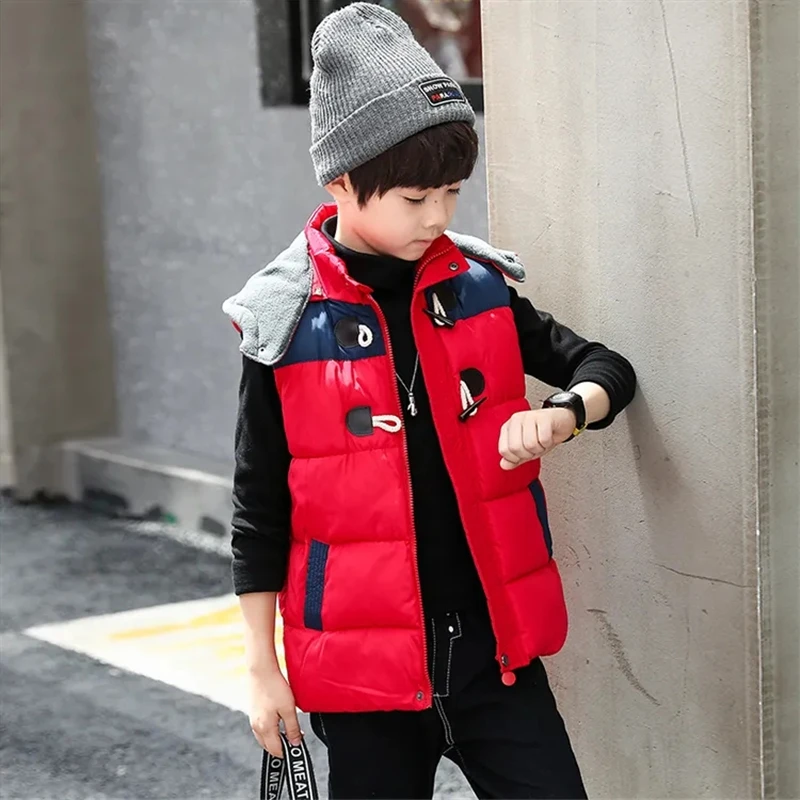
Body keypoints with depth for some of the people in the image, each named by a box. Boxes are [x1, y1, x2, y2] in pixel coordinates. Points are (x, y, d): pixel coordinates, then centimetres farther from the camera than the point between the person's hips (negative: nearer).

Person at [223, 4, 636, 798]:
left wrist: (560, 414, -15)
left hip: (493, 643, 3)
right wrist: (262, 667, -1)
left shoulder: (479, 286, 1)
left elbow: (606, 368, 9)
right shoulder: (287, 323, -8)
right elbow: (259, 510, -2)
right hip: (363, 663, -2)